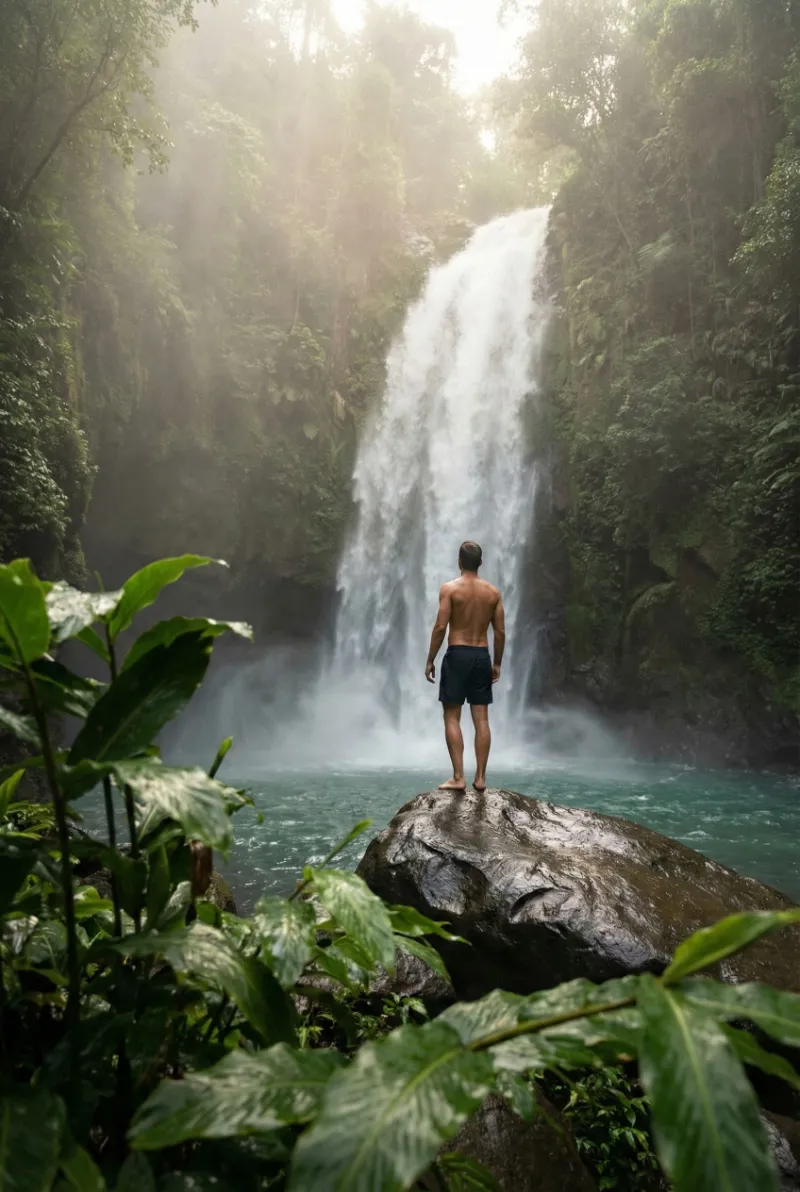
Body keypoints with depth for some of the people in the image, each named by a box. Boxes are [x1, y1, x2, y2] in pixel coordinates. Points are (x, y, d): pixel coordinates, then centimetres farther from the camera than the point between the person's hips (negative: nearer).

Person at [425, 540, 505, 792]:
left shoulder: (450, 588, -6)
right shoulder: (493, 592, 6)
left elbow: (440, 627, -11)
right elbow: (500, 632, 5)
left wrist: (430, 660, -4)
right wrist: (497, 663, 14)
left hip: (457, 655, -4)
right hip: (482, 656, 4)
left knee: (452, 717, 1)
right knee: (481, 719, 6)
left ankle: (458, 777, -4)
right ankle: (480, 777, 9)